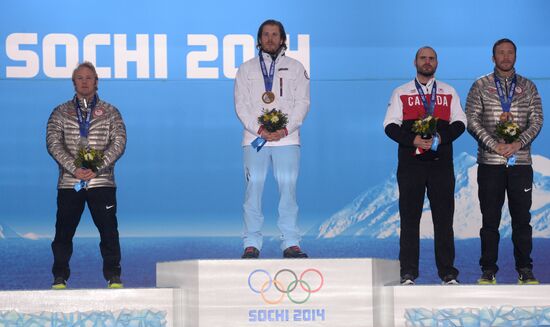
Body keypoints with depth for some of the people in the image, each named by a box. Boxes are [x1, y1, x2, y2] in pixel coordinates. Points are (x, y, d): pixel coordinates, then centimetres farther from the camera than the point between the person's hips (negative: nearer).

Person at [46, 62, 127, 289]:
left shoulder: (110, 112, 9)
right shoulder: (61, 113, 9)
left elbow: (119, 143, -1)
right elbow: (53, 143, -1)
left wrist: (97, 167, -14)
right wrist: (74, 168, -15)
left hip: (101, 182, 0)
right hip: (69, 183, 1)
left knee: (109, 231, -2)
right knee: (63, 232, 2)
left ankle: (113, 277, 7)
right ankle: (59, 277, 11)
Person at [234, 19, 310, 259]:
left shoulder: (295, 68, 13)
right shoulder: (246, 69, 14)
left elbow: (302, 103, 5)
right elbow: (241, 105, 6)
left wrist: (285, 129, -9)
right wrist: (259, 129, -9)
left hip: (287, 138, 0)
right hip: (254, 138, 0)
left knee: (288, 188, -5)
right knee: (253, 188, -4)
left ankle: (290, 243, -2)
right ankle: (251, 244, -2)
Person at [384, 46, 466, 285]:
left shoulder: (449, 92, 15)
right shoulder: (401, 93, 12)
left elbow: (459, 123, 7)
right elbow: (390, 125, 3)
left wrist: (441, 137, -12)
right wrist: (413, 140, -13)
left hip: (441, 161, 1)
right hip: (410, 162, -1)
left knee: (444, 218, -1)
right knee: (409, 218, -1)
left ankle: (448, 273, 3)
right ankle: (408, 274, 2)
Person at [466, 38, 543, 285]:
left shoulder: (528, 87, 9)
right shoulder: (480, 86, 5)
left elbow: (536, 121, 3)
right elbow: (472, 121, -2)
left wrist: (518, 143, -13)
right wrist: (494, 144, -13)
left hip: (521, 161, 1)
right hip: (490, 162, -1)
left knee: (522, 217, 2)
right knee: (490, 218, 2)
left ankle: (525, 270, 8)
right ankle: (488, 271, 7)